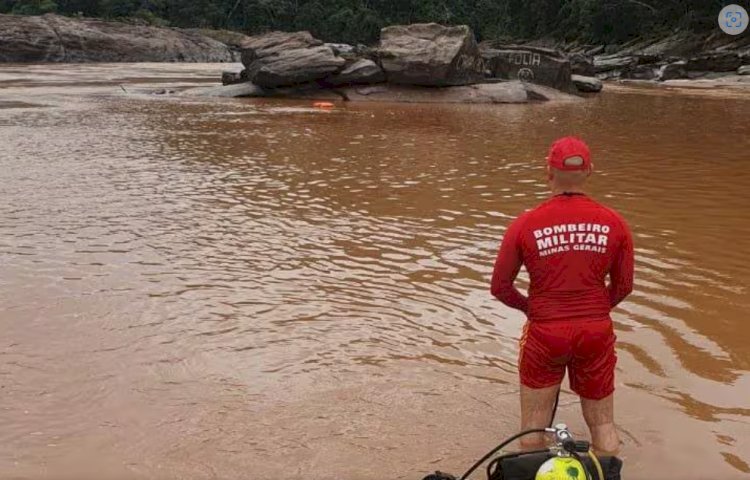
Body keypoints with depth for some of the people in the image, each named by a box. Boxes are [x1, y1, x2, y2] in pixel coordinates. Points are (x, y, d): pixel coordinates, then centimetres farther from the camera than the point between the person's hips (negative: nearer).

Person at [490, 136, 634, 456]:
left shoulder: (524, 225, -10)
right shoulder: (614, 223, -5)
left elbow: (499, 287, -2)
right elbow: (624, 286, 5)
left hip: (544, 334, -1)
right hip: (596, 334, 2)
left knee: (533, 429, 15)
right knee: (603, 425, 18)